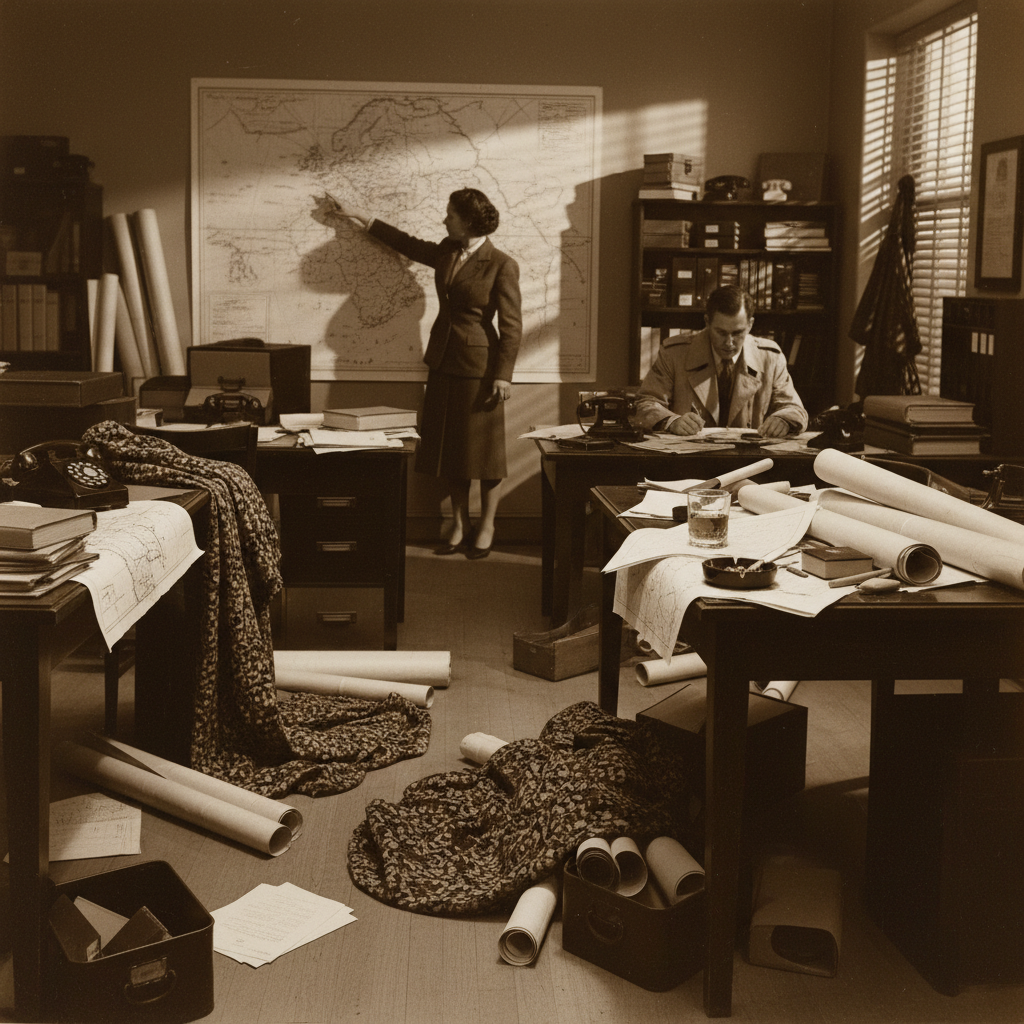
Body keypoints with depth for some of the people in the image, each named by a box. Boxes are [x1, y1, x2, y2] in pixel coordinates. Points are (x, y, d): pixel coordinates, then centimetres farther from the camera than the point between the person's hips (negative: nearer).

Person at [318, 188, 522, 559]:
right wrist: (358, 215, 26)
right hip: (443, 361, 7)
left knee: (483, 448, 2)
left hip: (478, 365, -7)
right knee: (448, 447, 9)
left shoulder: (501, 265, -11)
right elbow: (408, 244, 23)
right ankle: (459, 525, 19)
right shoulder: (446, 253, 8)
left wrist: (503, 375, -16)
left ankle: (486, 527, 15)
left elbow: (511, 325, -11)